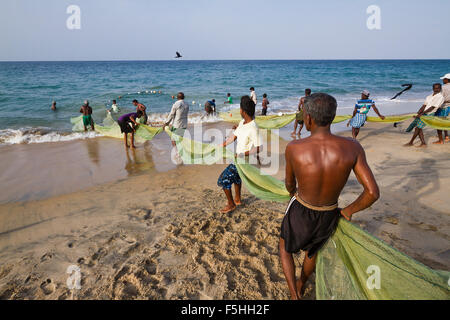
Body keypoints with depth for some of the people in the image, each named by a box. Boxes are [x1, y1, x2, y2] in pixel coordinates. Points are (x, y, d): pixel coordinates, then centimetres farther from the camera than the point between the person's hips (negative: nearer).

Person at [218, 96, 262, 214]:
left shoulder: (253, 128, -28)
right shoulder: (242, 122, 0)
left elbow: (258, 148, -30)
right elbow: (234, 136, 10)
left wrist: (242, 154, -31)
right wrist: (221, 146, 10)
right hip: (238, 158, 9)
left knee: (223, 180, -4)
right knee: (236, 177, 28)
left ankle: (231, 204, 13)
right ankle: (237, 199, 49)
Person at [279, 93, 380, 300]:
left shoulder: (293, 148, -25)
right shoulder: (352, 147, -21)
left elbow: (289, 184, -6)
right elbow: (373, 193, -19)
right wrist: (347, 211, -1)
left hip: (300, 213, -2)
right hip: (329, 216, 3)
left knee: (284, 248, 29)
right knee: (312, 251, 34)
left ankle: (294, 296, 21)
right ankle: (301, 285, 59)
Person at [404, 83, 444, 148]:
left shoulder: (440, 97, -7)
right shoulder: (429, 96, 15)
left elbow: (432, 108, -15)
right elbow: (424, 106, 9)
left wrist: (422, 113, -21)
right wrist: (418, 113, -7)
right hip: (422, 114, 7)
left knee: (417, 128, -9)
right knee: (419, 128, 1)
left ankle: (411, 142, 3)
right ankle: (423, 143, 5)